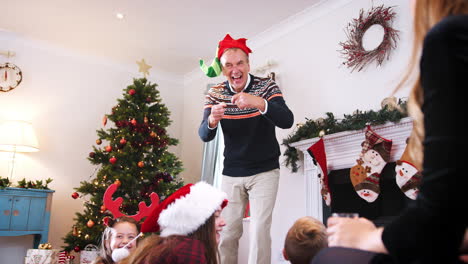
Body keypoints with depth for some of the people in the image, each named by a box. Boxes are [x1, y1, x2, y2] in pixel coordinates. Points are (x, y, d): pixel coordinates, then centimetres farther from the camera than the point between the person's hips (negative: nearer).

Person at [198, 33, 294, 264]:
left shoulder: (266, 86, -10)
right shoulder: (215, 94, -4)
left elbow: (287, 121, -25)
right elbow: (204, 135, -11)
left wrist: (260, 103, -44)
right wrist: (211, 121, -35)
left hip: (264, 171, -2)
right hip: (231, 173, 2)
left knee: (259, 230, -10)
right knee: (227, 232, 6)